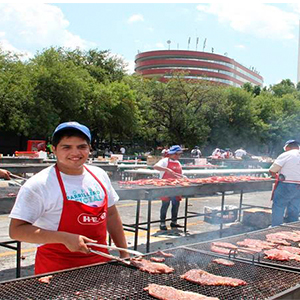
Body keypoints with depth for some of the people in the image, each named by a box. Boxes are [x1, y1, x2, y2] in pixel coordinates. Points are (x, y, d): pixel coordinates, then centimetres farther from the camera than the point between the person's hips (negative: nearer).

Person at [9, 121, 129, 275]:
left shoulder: (99, 175, 3)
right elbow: (16, 230, -18)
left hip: (99, 261, 5)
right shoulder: (39, 185, -15)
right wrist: (65, 238, -26)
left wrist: (124, 252, 10)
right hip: (56, 270, -5)